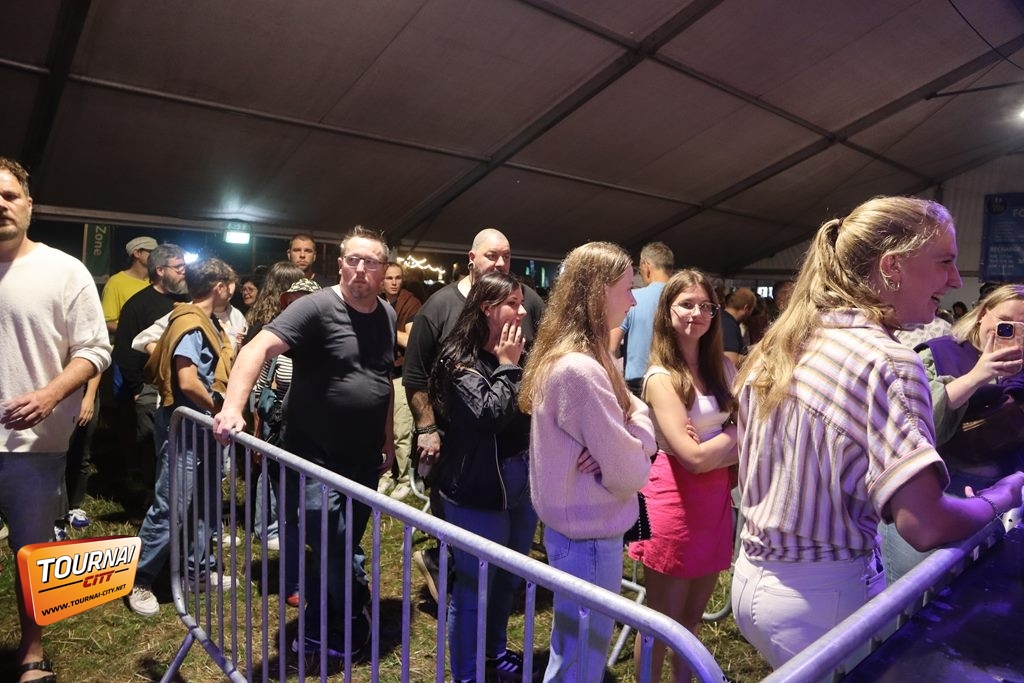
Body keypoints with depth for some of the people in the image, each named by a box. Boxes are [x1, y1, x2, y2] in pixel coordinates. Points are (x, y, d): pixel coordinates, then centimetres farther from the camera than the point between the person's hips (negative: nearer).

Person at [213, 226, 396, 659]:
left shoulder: (387, 316, 6)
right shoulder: (317, 307, -15)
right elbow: (258, 348, -26)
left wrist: (388, 439, 15)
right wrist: (233, 406, -41)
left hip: (364, 460, 6)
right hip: (317, 459, -6)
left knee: (335, 553, 18)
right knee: (337, 554, -5)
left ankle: (319, 634, 38)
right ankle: (356, 628, 23)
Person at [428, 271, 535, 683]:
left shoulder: (522, 353, 5)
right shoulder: (460, 359, -12)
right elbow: (492, 415, -22)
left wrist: (515, 363, -8)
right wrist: (506, 366, -14)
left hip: (522, 479, 7)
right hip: (478, 487, -6)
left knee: (509, 579, 22)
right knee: (474, 585, 7)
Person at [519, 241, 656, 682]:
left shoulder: (571, 356, 5)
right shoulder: (581, 370, -27)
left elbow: (638, 413, 6)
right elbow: (627, 473, -23)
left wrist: (627, 442, -14)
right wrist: (632, 453, -3)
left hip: (576, 527, 10)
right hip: (589, 536, -10)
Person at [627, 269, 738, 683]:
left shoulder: (723, 367, 7)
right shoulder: (661, 378, -12)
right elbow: (693, 456, -19)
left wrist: (718, 444, -14)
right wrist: (737, 434, -6)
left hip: (717, 496, 6)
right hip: (676, 498, -6)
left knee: (693, 615, 20)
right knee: (662, 621, 9)